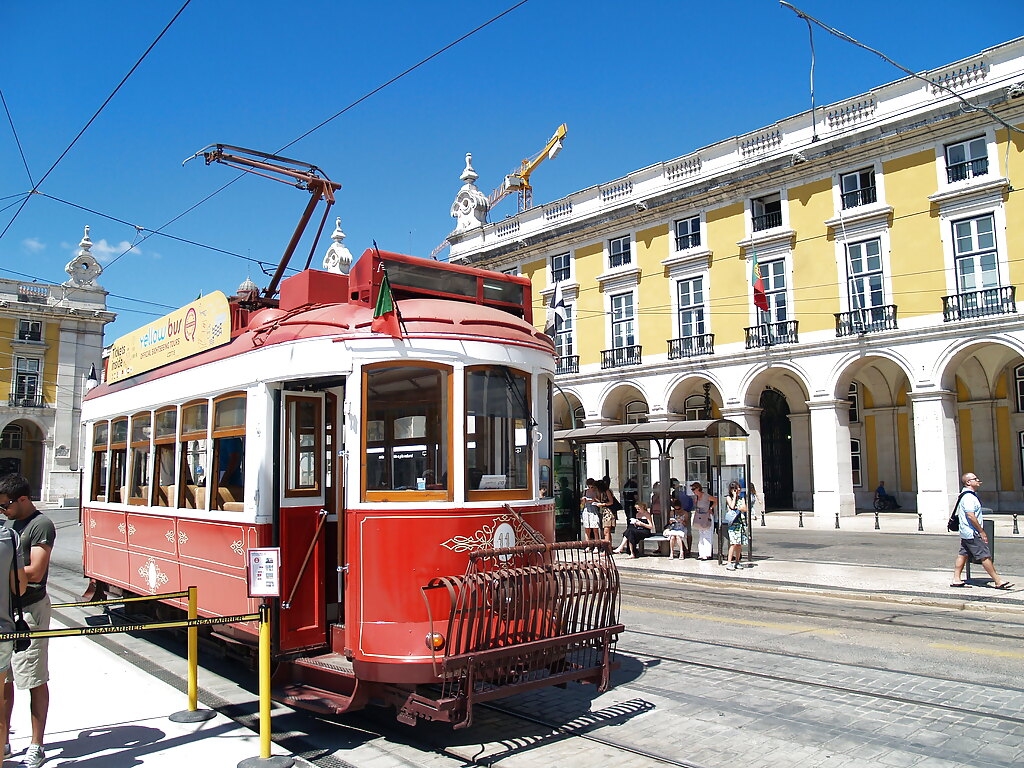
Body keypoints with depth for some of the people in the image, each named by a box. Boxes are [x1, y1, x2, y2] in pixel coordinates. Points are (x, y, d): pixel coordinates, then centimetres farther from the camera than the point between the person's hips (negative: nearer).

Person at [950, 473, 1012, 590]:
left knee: (963, 554, 10)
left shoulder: (972, 495, 16)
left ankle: (956, 580, 12)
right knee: (985, 556, -5)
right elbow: (970, 516, -24)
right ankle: (998, 582, 0)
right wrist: (982, 532, -20)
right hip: (972, 534, -11)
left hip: (965, 532, 11)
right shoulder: (968, 497, -19)